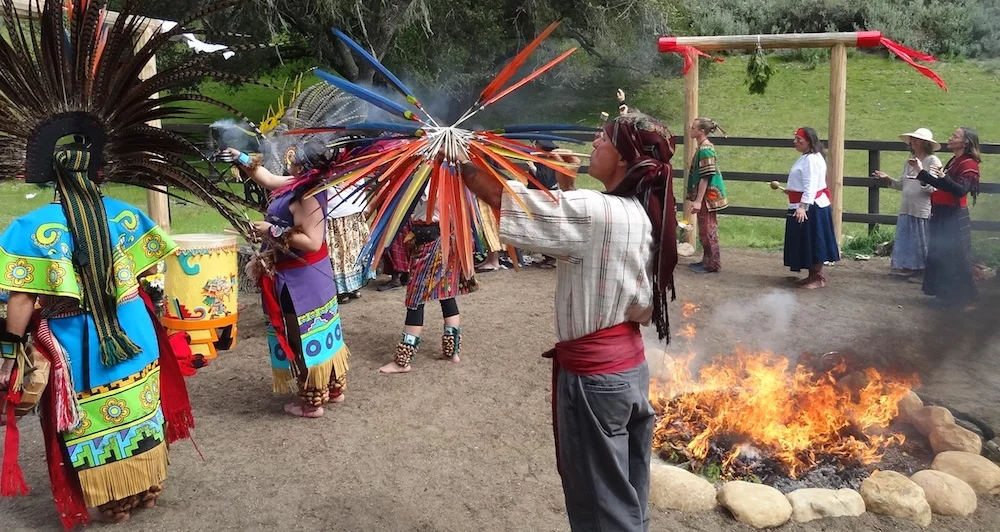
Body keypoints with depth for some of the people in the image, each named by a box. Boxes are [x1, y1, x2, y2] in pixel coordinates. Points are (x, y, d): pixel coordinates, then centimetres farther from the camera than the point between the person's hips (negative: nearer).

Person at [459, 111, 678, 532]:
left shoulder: (594, 212, -22)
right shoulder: (643, 214, 4)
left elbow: (499, 197, -20)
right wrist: (567, 184, 13)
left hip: (591, 373, -8)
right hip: (630, 365, 9)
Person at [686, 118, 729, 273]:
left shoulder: (705, 150, -18)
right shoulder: (704, 147, 12)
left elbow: (705, 178, -21)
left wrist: (698, 201, -23)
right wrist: (696, 199, 26)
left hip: (708, 195, -10)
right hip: (707, 196, 10)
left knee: (707, 230, -4)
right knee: (706, 229, 15)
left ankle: (712, 264, 2)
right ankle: (707, 260, 23)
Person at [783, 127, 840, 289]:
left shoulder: (811, 159, -19)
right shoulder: (807, 157, 14)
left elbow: (810, 186, -26)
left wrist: (802, 206, -32)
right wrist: (791, 191, 29)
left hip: (810, 208, -11)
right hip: (805, 206, 11)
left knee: (813, 243, -3)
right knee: (807, 244, 15)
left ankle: (818, 278, 5)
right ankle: (813, 275, 24)